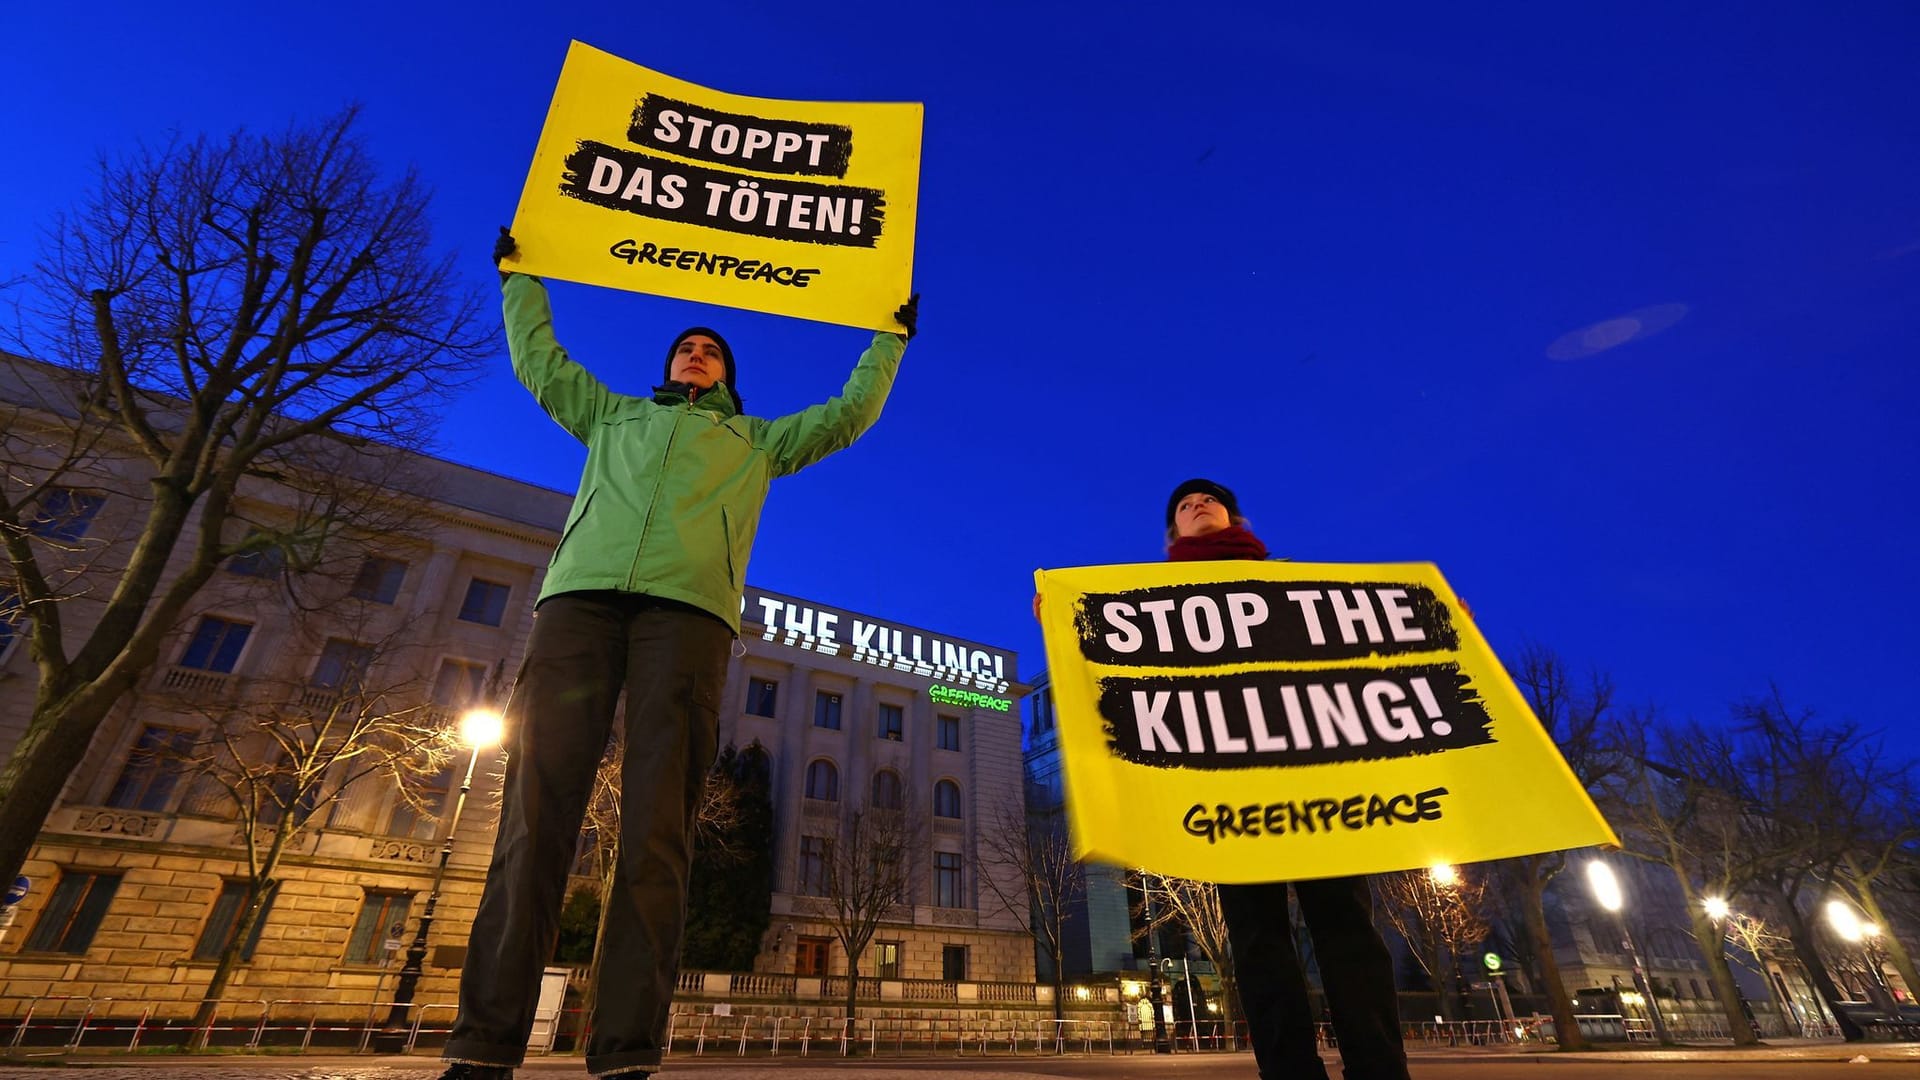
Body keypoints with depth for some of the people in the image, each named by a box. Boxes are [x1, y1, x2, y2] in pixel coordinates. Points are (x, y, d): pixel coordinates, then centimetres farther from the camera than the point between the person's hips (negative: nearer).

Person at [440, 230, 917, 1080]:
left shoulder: (756, 439, 33)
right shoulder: (613, 414, 37)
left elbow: (848, 414, 35)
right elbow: (538, 360, 46)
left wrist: (891, 339, 40)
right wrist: (518, 277, 56)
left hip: (688, 606, -1)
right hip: (581, 594, 2)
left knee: (657, 827, -12)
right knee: (537, 806, -11)